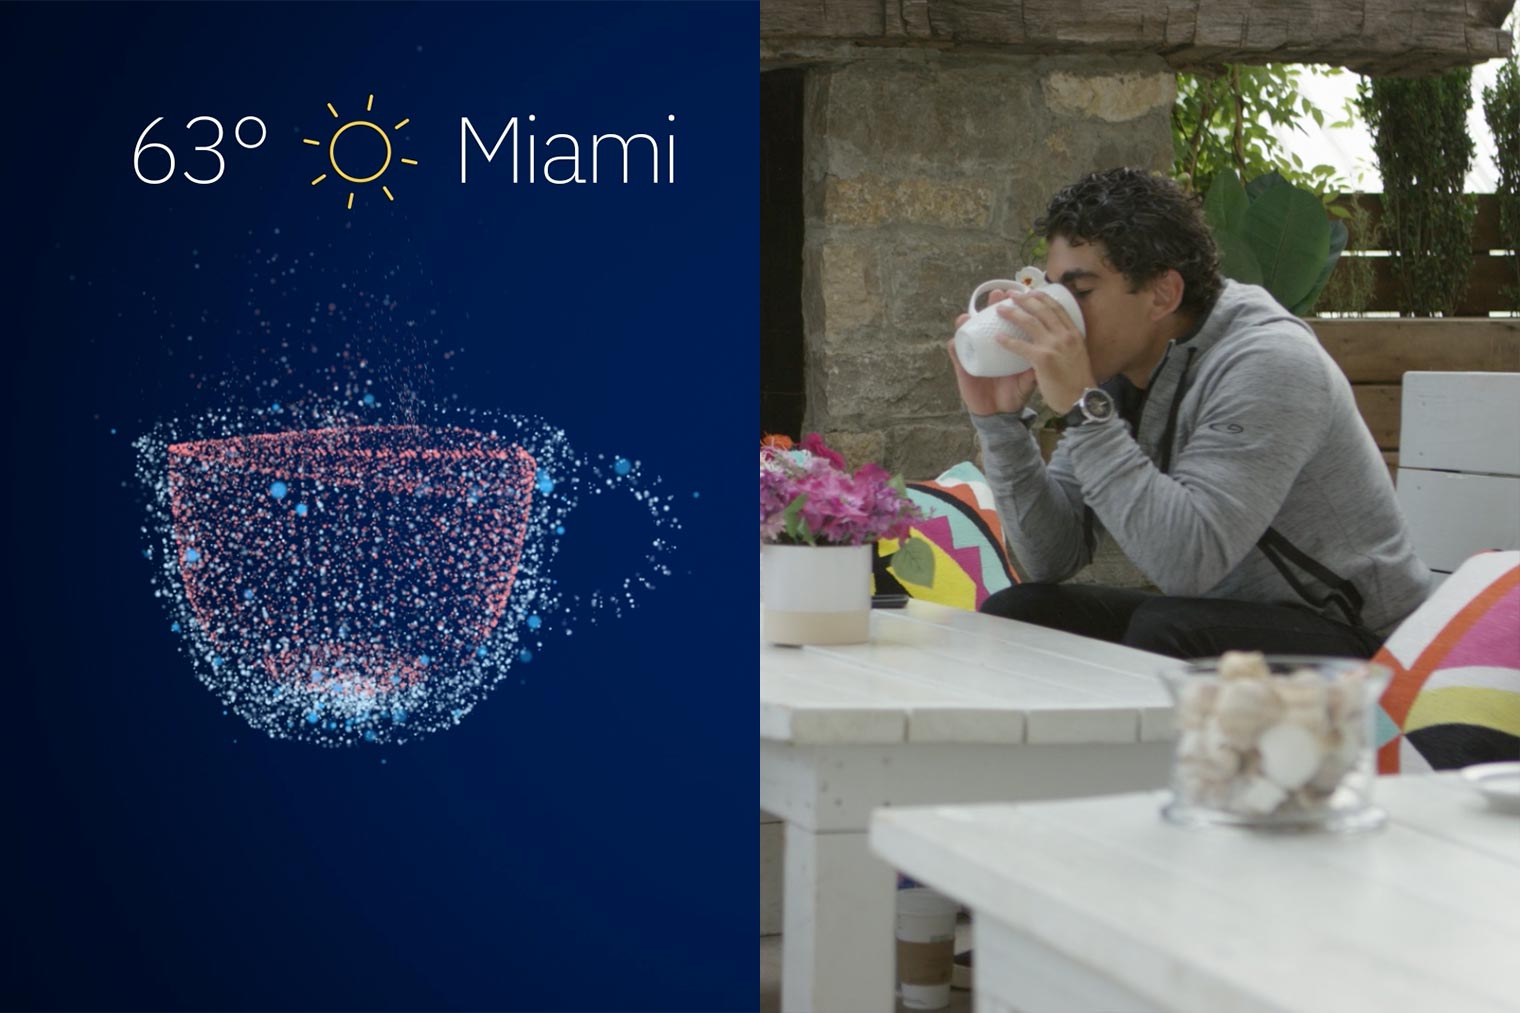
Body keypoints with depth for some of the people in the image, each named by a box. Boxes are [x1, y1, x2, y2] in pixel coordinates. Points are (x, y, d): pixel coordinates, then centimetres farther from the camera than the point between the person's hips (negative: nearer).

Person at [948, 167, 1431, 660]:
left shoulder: (1267, 364, -22)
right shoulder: (1118, 374, 2)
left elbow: (1188, 563, -34)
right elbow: (1053, 559, 1)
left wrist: (1082, 407, -31)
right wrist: (999, 419, -10)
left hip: (1352, 639, -7)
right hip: (1224, 621, 7)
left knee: (1166, 631, -34)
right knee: (1014, 613, -10)